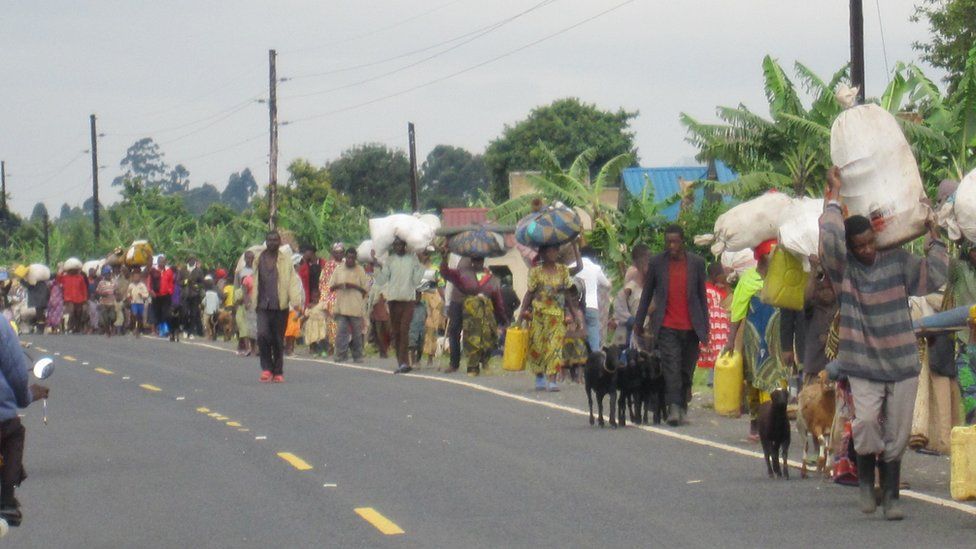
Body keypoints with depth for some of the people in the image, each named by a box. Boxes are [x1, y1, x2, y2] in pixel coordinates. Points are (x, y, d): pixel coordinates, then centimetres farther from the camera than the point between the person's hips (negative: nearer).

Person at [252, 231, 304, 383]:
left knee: (278, 340, 4)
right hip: (263, 306, 1)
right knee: (262, 335, -17)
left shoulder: (285, 260, 3)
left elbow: (292, 281, -4)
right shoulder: (259, 259, 11)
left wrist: (296, 302, -16)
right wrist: (253, 302, 16)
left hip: (280, 306, -1)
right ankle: (266, 368, -5)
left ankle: (278, 372, 15)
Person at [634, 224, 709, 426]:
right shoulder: (656, 263, 4)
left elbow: (702, 295, 9)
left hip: (690, 327, 1)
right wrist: (639, 323, 11)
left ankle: (682, 406, 19)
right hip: (667, 326, -1)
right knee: (671, 367, -12)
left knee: (686, 370, 6)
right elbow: (647, 294, 10)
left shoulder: (697, 263, 5)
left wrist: (705, 326, 7)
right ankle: (674, 409, -18)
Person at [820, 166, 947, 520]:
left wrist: (933, 235, -7)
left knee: (896, 434, 4)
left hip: (902, 362, 2)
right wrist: (834, 196, -14)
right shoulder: (843, 268, -4)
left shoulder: (897, 261, 3)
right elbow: (829, 239, -21)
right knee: (866, 421, -20)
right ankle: (866, 481, 5)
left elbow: (933, 278, -4)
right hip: (863, 364, -2)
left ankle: (891, 496, 14)